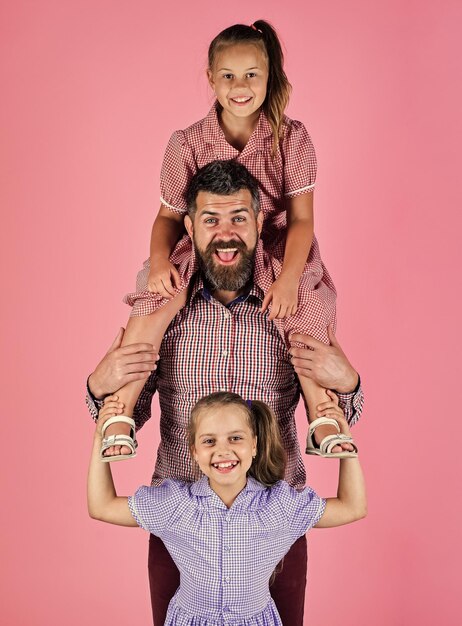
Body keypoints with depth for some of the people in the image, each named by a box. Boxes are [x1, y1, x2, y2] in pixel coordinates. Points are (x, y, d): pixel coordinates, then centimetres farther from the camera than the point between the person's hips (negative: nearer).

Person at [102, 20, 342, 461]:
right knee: (151, 307, -27)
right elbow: (169, 215, 3)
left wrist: (289, 278, -24)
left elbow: (301, 218, -8)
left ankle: (324, 429, -16)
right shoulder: (187, 143, -3)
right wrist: (159, 258, -19)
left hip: (274, 255, 0)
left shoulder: (292, 139, -5)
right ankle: (118, 422, -20)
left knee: (308, 317, -29)